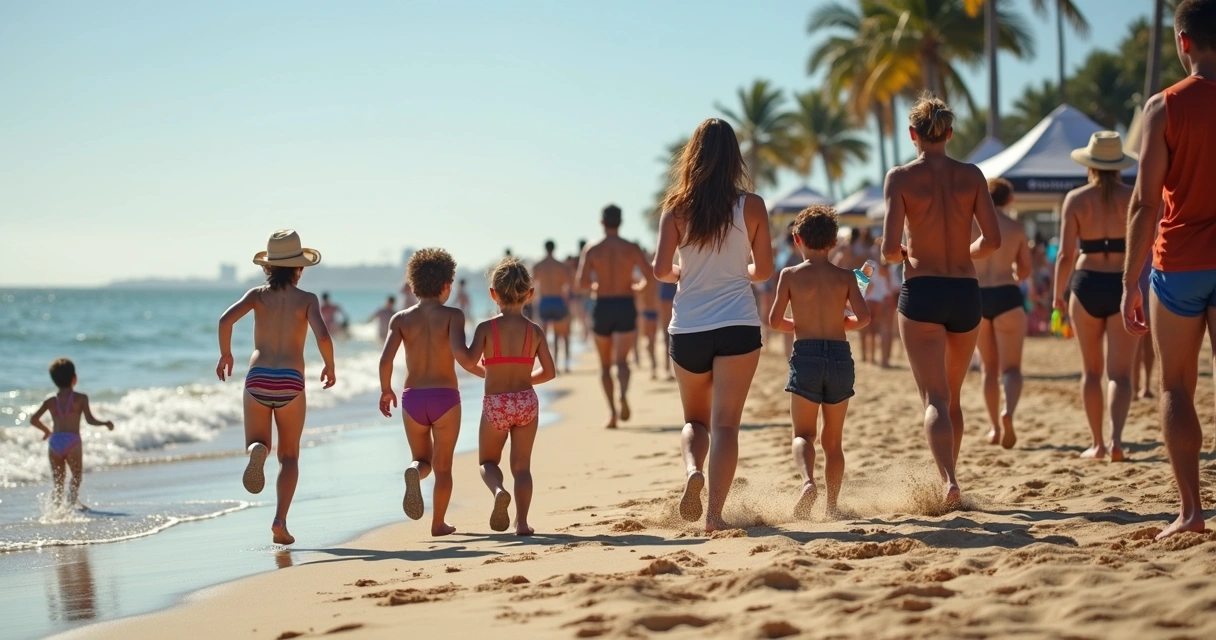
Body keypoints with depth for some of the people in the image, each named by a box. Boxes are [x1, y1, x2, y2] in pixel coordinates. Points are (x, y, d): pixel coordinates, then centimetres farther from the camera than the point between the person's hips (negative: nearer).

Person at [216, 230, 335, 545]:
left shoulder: (258, 294, 7)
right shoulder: (307, 299, 3)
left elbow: (225, 320, -8)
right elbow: (323, 336, -12)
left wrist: (225, 354, 8)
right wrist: (330, 366, 6)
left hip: (258, 380, 1)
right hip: (290, 383, -1)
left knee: (256, 442, 18)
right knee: (289, 456, 14)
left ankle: (257, 451, -22)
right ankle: (280, 520, -3)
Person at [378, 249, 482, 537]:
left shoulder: (401, 319, 2)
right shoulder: (452, 315, -5)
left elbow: (385, 360, -9)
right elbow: (461, 354, -21)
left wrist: (386, 391, 8)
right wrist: (483, 371, -2)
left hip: (412, 398, 2)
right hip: (445, 397, -2)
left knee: (423, 459, 19)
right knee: (443, 466, 13)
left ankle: (414, 472, -16)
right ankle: (438, 523, 11)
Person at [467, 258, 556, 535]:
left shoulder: (486, 328, -7)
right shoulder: (534, 330, 0)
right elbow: (549, 372, -1)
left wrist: (488, 372, 2)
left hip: (495, 404, -2)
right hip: (526, 402, 2)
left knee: (488, 461, 18)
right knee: (521, 465, 11)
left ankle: (499, 490, -14)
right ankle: (522, 521, -1)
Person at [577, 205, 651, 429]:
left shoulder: (592, 250, 0)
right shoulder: (631, 248, 0)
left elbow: (582, 282, -9)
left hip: (602, 307, 0)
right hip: (626, 307, 0)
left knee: (605, 364, 12)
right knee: (621, 360, -5)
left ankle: (612, 412, 4)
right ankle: (624, 393, -36)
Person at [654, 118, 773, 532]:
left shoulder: (677, 207, 0)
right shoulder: (751, 206, -1)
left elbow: (661, 269, -5)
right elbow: (763, 270, 2)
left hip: (688, 328, 2)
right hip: (738, 325, -1)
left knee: (695, 418, 19)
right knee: (725, 422, -1)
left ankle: (693, 470, -9)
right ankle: (714, 513, -10)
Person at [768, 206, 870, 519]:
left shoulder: (790, 275, 1)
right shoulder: (845, 276, 4)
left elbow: (775, 321, -2)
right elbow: (863, 317, -7)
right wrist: (842, 324, 14)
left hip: (806, 355, -2)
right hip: (840, 356, 2)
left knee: (803, 434, 5)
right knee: (833, 439, 13)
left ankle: (808, 481, -23)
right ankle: (833, 505, 13)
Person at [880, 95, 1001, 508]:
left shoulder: (901, 178, -4)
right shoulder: (971, 176, 3)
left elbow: (889, 249, -11)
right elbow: (992, 240, -3)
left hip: (921, 292, -3)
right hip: (965, 292, 3)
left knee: (935, 399, -6)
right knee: (953, 396, 19)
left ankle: (948, 480, -26)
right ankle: (948, 479, 24)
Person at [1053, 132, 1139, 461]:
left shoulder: (1076, 199, -3)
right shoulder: (1133, 197, -2)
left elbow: (1066, 255, -6)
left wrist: (1058, 294, 5)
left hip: (1087, 286, 0)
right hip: (1123, 286, 0)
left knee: (1091, 370, 15)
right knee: (1120, 372, 0)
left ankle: (1098, 443, 18)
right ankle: (1116, 438, -21)